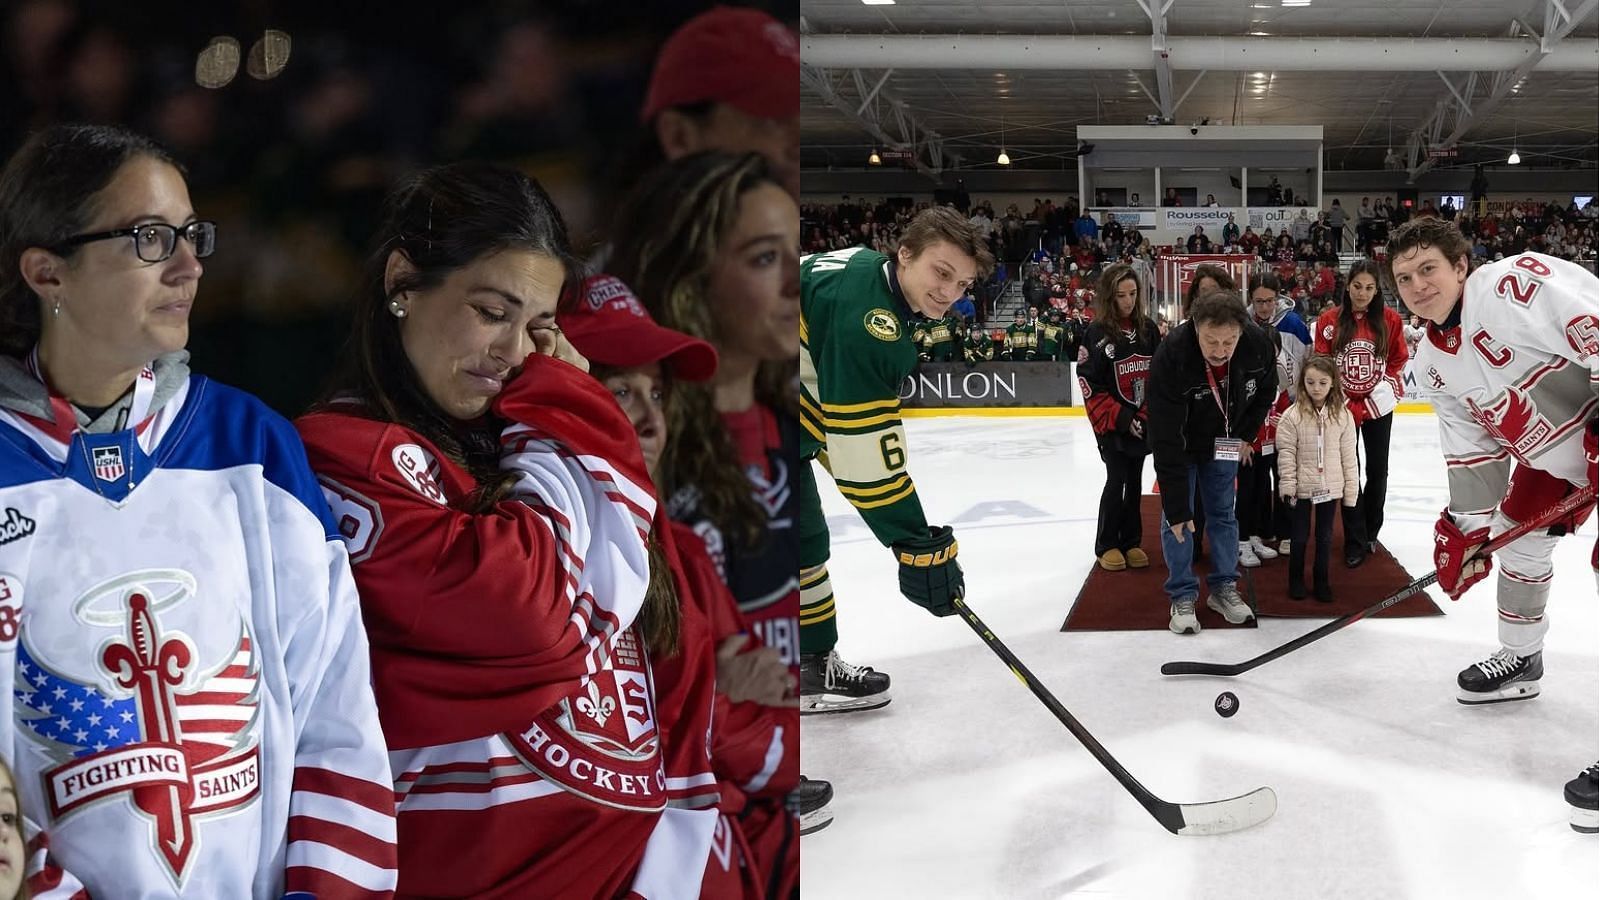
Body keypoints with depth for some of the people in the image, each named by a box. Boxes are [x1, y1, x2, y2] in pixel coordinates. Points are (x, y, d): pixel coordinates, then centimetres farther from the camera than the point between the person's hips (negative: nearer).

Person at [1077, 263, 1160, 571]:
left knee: (1135, 482, 11)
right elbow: (1089, 384, -13)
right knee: (1117, 481, -2)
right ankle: (1107, 546, 11)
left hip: (1143, 422, 4)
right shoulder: (1097, 333, -11)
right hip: (1112, 423, -4)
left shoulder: (1147, 328, 3)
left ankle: (1131, 542, 21)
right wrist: (1122, 417, -16)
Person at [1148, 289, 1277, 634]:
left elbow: (1265, 392, -1)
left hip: (1223, 442, 3)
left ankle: (1224, 588, 23)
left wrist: (1246, 435, -3)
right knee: (1176, 519, -1)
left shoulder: (1258, 344, -28)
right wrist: (1177, 506, -35)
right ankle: (1183, 596, 10)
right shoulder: (1170, 356, -39)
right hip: (1179, 445, -3)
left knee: (1223, 513, 10)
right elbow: (1166, 440, -37)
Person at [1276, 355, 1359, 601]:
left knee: (1325, 537, 13)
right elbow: (1286, 453, -9)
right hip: (1301, 488, -2)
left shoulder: (1342, 415, -5)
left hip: (1330, 488, 2)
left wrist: (1351, 489, 1)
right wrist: (1288, 486, -11)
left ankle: (1321, 580, 27)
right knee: (1299, 536, 10)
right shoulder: (1292, 415, -11)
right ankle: (1296, 579, 26)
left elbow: (1348, 455, 0)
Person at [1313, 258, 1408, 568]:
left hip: (1378, 408, 1)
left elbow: (1399, 362, 0)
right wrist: (1345, 405, -10)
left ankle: (1370, 532, 30)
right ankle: (1355, 542, 11)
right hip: (1342, 408, -1)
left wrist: (1376, 399, -9)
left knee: (1377, 471, 11)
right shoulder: (1328, 321, -9)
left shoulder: (1390, 319, -7)